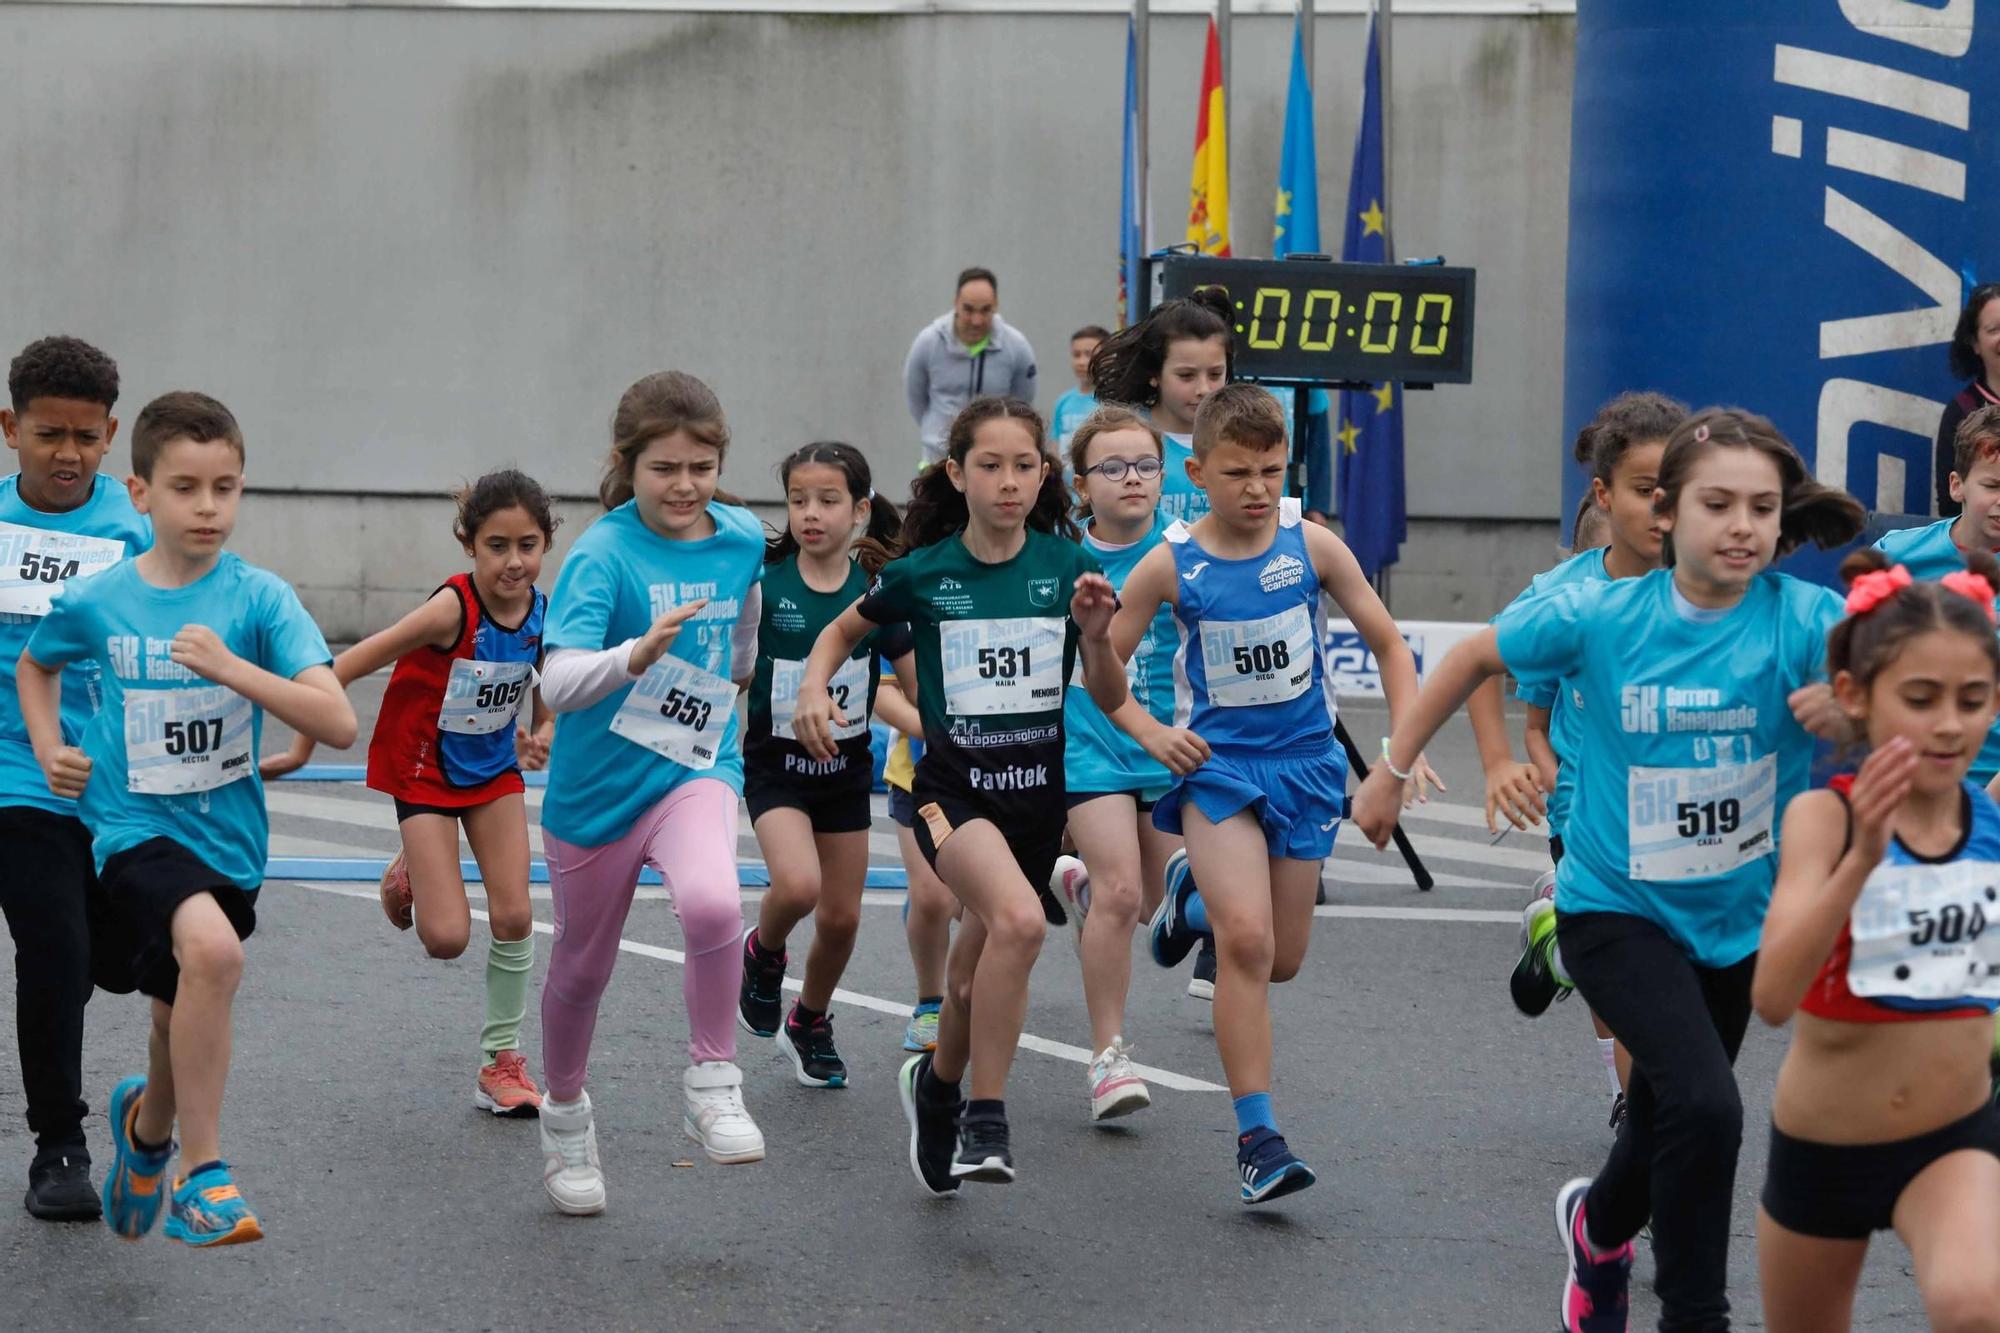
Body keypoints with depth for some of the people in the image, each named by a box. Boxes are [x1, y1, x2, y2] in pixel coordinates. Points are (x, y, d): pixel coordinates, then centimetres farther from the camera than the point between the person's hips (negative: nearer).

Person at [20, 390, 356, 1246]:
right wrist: (49, 749, 4)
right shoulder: (94, 601, -4)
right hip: (133, 827, -2)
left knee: (183, 1017, 19)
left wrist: (232, 668, -27)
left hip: (226, 837, 2)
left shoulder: (259, 599, -8)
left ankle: (146, 1122, 55)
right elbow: (34, 666, 19)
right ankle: (201, 1175, -19)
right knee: (212, 949, -31)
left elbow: (337, 725, -18)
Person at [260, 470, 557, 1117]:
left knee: (514, 916, -5)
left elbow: (548, 690, 7)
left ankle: (502, 1061, 12)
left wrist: (542, 735, -14)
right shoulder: (453, 608, -30)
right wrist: (304, 748, -16)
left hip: (495, 767, 4)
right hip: (425, 769, -4)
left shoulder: (544, 614, -13)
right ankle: (409, 873, 26)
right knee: (447, 937, -9)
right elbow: (345, 668, -24)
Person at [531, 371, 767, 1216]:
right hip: (597, 783, -1)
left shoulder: (742, 538, -4)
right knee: (582, 964, 15)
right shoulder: (602, 554, -19)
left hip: (696, 769, 2)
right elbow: (557, 685, -32)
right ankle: (565, 1114, 42)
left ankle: (712, 1083, -11)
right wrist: (637, 654, -50)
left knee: (712, 903, -30)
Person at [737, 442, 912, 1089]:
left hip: (846, 768, 3)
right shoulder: (763, 582, -12)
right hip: (775, 763, -3)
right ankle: (763, 952, 8)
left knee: (841, 918, 8)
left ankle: (809, 1024, 36)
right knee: (797, 884, -27)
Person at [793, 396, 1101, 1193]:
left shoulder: (1067, 565, -2)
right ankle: (986, 1121, -19)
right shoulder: (922, 574, -4)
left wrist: (1098, 628, -17)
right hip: (952, 788, -3)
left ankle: (936, 1088, 45)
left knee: (975, 985, 13)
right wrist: (814, 688, -5)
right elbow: (845, 629, 14)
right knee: (1020, 919, -31)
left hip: (1038, 791, 3)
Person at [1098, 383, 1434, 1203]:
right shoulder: (1170, 565, -8)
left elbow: (1389, 646, 4)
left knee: (1282, 960, 9)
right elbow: (1102, 671, 3)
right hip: (1217, 765, -2)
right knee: (1246, 941, -19)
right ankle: (1257, 1138, -12)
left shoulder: (1312, 546, -5)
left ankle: (1199, 899, 44)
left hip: (1304, 761, 2)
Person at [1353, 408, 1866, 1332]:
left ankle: (1597, 1225, 56)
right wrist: (1390, 770, 6)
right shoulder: (1600, 617, -16)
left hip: (1734, 917, 3)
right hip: (1617, 908, -3)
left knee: (1669, 1128, 22)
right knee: (1705, 1106, -25)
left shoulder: (1802, 620, -19)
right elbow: (1475, 658, 1)